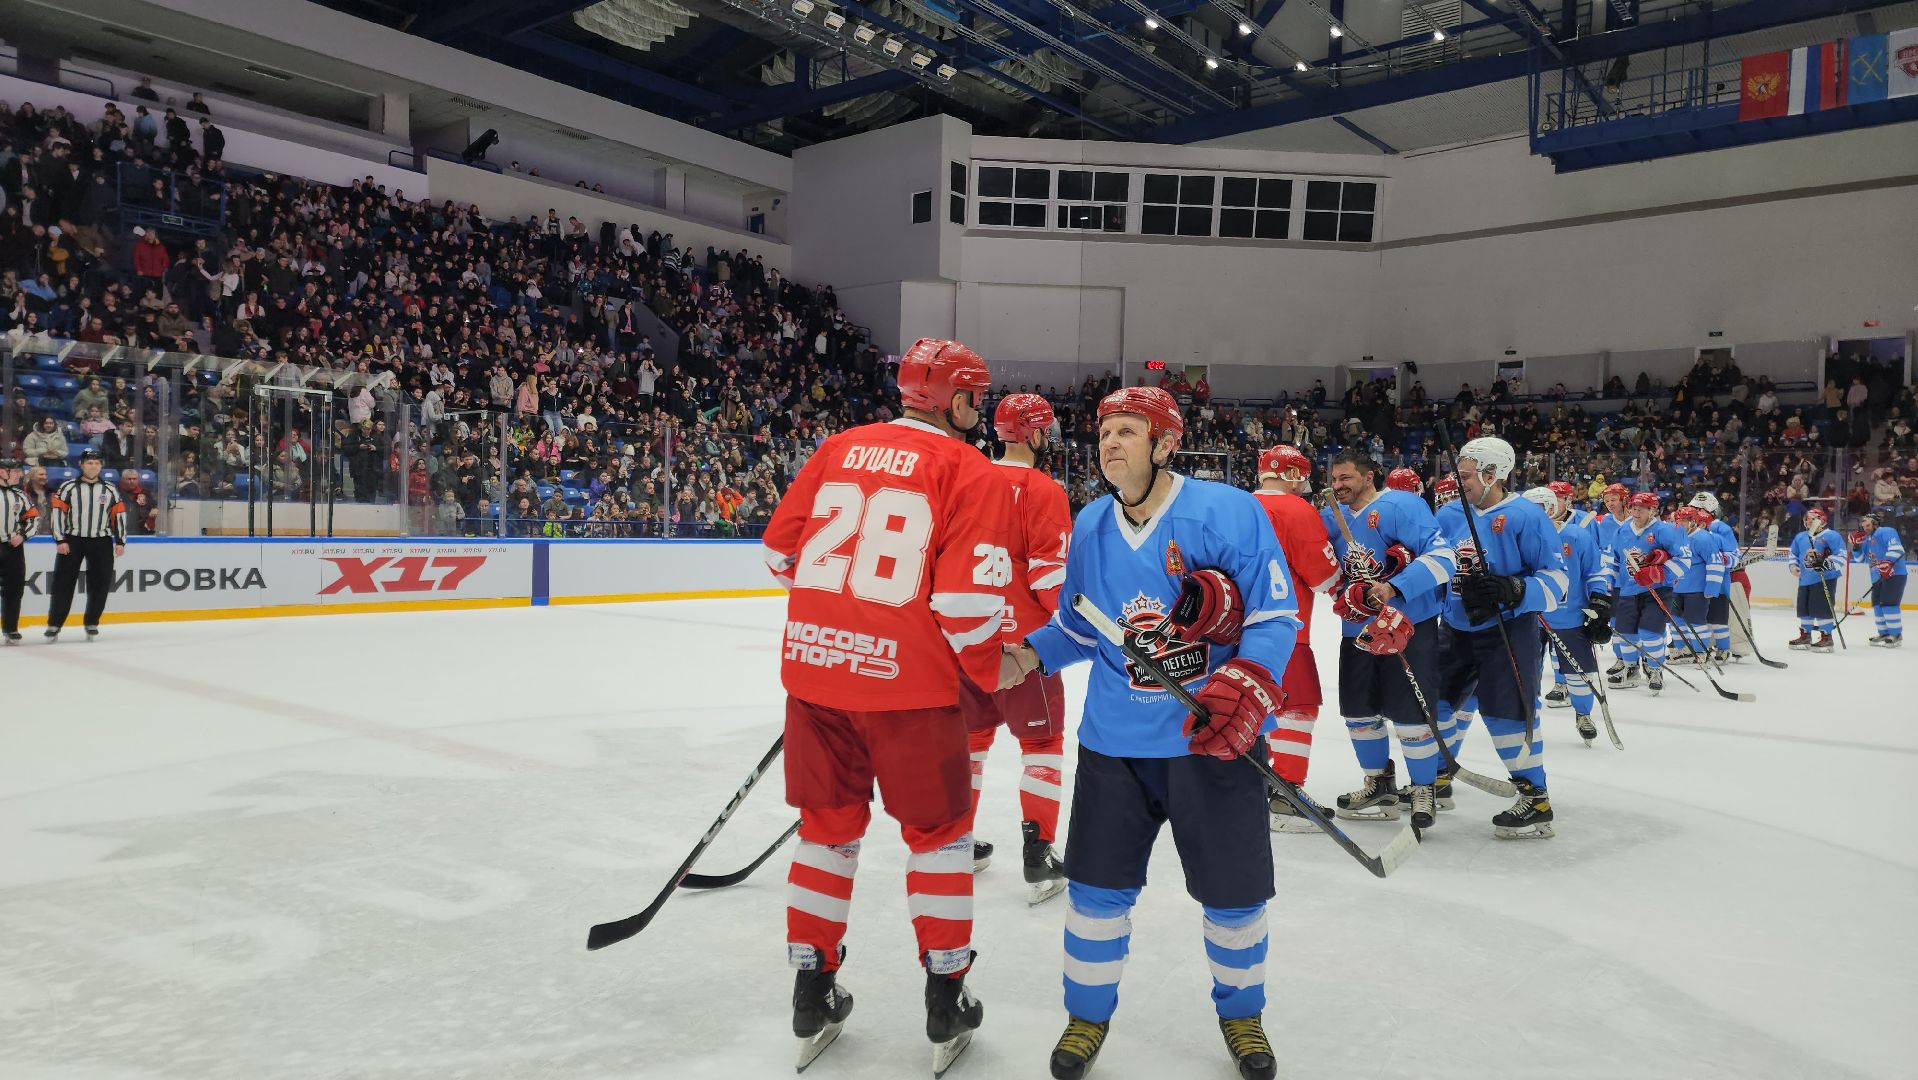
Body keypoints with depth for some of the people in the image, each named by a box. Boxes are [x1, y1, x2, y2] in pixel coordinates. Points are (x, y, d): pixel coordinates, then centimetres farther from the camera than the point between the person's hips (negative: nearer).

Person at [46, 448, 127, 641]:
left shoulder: (110, 490, 9)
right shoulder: (68, 487, 1)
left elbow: (119, 515, 9)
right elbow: (58, 513, -2)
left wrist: (120, 542, 4)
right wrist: (60, 540, -9)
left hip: (101, 543, 2)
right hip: (72, 541, -2)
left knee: (100, 584, 2)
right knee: (63, 583, -2)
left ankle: (92, 623, 14)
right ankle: (54, 625, 5)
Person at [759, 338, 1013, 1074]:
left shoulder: (839, 449, 9)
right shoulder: (971, 475, -5)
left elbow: (781, 550, 11)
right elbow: (967, 598, -14)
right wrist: (985, 669, 3)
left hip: (814, 668, 4)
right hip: (908, 680, -4)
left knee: (829, 824, 19)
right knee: (939, 832, 14)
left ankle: (813, 995, 28)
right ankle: (946, 1006, 23)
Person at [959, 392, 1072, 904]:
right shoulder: (1042, 489, -12)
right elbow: (1051, 571, -17)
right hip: (1022, 635, -6)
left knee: (971, 733, 19)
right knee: (1042, 740, 5)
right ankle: (1038, 857, 3)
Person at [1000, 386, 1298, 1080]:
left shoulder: (1231, 513, -12)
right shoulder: (1089, 526, 3)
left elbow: (1276, 618, -11)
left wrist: (1246, 687, -27)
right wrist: (1030, 656, -3)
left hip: (1216, 737, -3)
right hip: (1115, 739, 3)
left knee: (1234, 891, 9)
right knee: (1097, 886, 8)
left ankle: (1241, 1014, 37)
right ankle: (1088, 1016, 32)